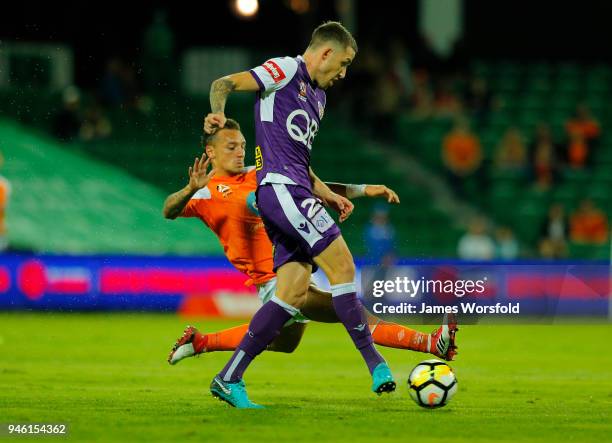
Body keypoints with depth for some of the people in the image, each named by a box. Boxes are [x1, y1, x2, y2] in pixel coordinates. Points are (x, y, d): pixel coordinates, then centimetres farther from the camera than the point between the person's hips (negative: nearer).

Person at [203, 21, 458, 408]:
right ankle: (375, 362, -11)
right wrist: (218, 115, -29)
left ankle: (229, 379, -1)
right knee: (341, 264, -13)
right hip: (280, 187, -10)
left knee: (295, 292, -1)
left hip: (294, 191, 10)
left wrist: (329, 196, 20)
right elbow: (224, 84, -9)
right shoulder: (286, 71, -1)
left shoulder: (318, 95, 27)